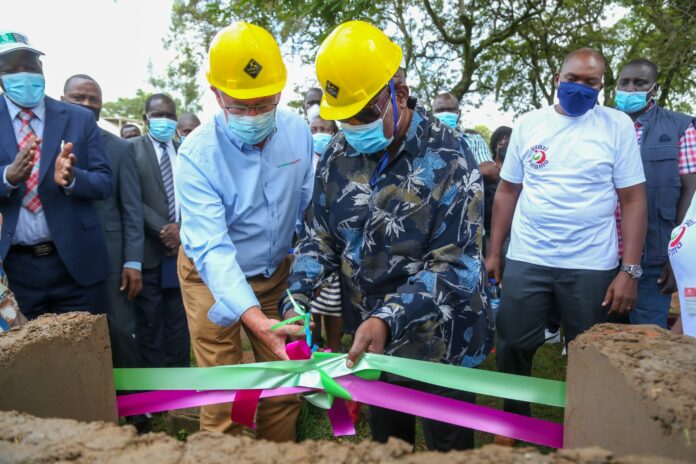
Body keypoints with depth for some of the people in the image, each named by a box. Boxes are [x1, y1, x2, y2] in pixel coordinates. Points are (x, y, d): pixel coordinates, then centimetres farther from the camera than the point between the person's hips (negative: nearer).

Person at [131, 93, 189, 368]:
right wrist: (163, 229, -14)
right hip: (149, 248, -3)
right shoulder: (132, 149, 0)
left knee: (179, 317, 11)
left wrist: (181, 227, -10)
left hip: (182, 245, 3)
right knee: (149, 319, 5)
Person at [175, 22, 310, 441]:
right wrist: (256, 320, -45)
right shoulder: (198, 154, -24)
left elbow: (309, 210, -4)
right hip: (214, 277, -3)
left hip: (276, 273, 3)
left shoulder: (298, 131, -13)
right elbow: (212, 249, -32)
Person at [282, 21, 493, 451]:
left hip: (439, 340, -4)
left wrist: (388, 319, -35)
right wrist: (296, 299, -14)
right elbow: (320, 235, 2)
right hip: (370, 336, 5)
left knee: (448, 444, 17)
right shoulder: (338, 155, -4)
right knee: (385, 440, 25)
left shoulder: (448, 158, -20)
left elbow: (454, 264, -24)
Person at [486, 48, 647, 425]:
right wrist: (494, 252, 5)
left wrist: (630, 270, -10)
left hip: (592, 265, -1)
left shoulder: (617, 126, -1)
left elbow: (633, 199, -3)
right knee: (511, 348, 8)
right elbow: (507, 191, 8)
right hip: (525, 259, 2)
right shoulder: (528, 124, 4)